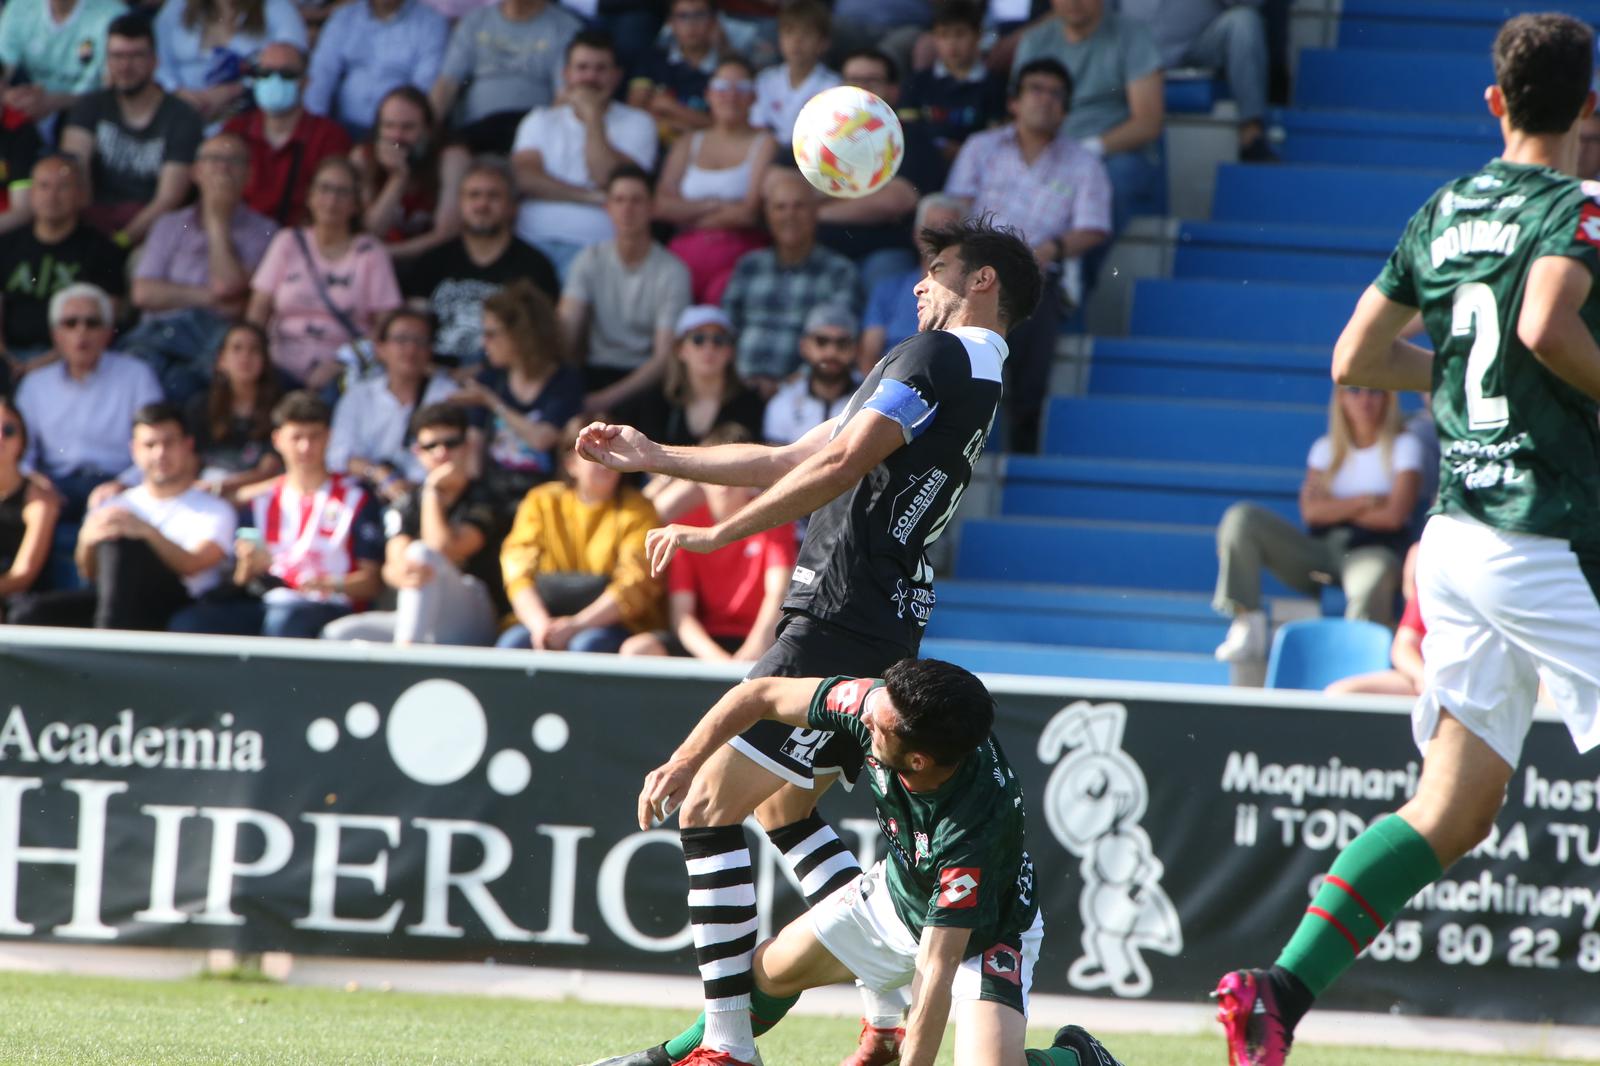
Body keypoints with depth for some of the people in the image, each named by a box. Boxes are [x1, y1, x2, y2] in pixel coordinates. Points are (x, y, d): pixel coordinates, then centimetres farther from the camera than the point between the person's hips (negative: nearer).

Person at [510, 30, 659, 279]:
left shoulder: (636, 124, 13)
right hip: (533, 238, 2)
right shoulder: (541, 120, 22)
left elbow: (609, 180, -5)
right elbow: (524, 178, 3)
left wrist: (592, 113, 3)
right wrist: (591, 197, -8)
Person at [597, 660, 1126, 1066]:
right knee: (770, 970, 11)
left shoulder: (977, 825, -44)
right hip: (899, 886, 6)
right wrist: (685, 761, -22)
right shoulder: (879, 702, -29)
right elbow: (763, 694, -13)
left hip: (988, 932, -6)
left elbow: (937, 972, -43)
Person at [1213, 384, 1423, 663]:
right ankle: (1247, 625, -19)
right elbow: (1311, 511, 1)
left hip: (1372, 550, -5)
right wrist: (1363, 501, -9)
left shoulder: (1403, 446, 7)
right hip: (1320, 550, 5)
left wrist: (1335, 507, 2)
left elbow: (1393, 515, -6)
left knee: (1374, 576, -43)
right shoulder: (1326, 448, 18)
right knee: (1241, 519, -13)